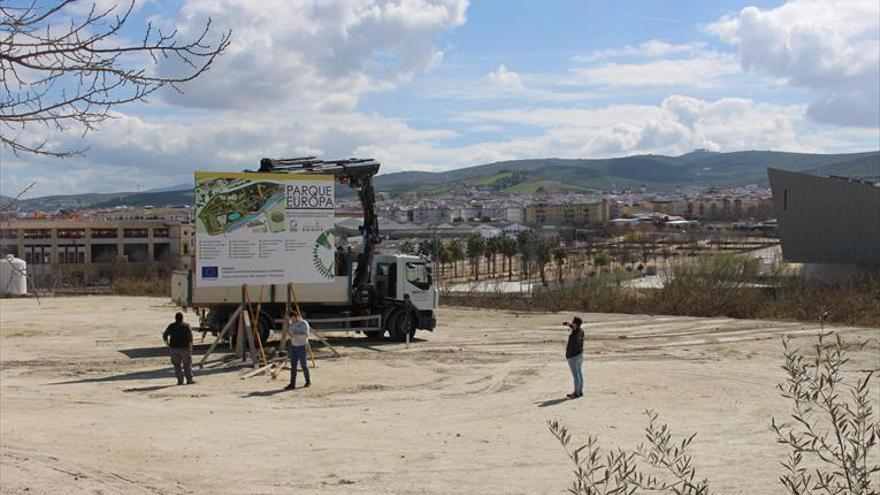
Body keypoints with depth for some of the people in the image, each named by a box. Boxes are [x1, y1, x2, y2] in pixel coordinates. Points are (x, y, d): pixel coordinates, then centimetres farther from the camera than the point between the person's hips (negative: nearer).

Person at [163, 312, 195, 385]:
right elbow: (190, 336, -13)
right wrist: (190, 346, -4)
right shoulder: (186, 326, -4)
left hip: (174, 348, 2)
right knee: (187, 365, 7)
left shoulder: (171, 326, 5)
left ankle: (180, 380, 1)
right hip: (184, 348, -2)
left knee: (177, 365, 5)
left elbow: (164, 336, 6)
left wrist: (168, 345, 12)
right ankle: (189, 379, 8)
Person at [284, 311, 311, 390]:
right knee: (293, 365, 0)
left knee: (303, 364, 3)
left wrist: (295, 335, -29)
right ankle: (292, 384, -1)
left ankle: (308, 381, 21)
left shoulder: (304, 323, -12)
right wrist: (289, 334, -12)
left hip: (301, 346, -6)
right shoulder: (291, 324, 7)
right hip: (293, 346, 6)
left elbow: (306, 335, -20)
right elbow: (289, 332, 13)